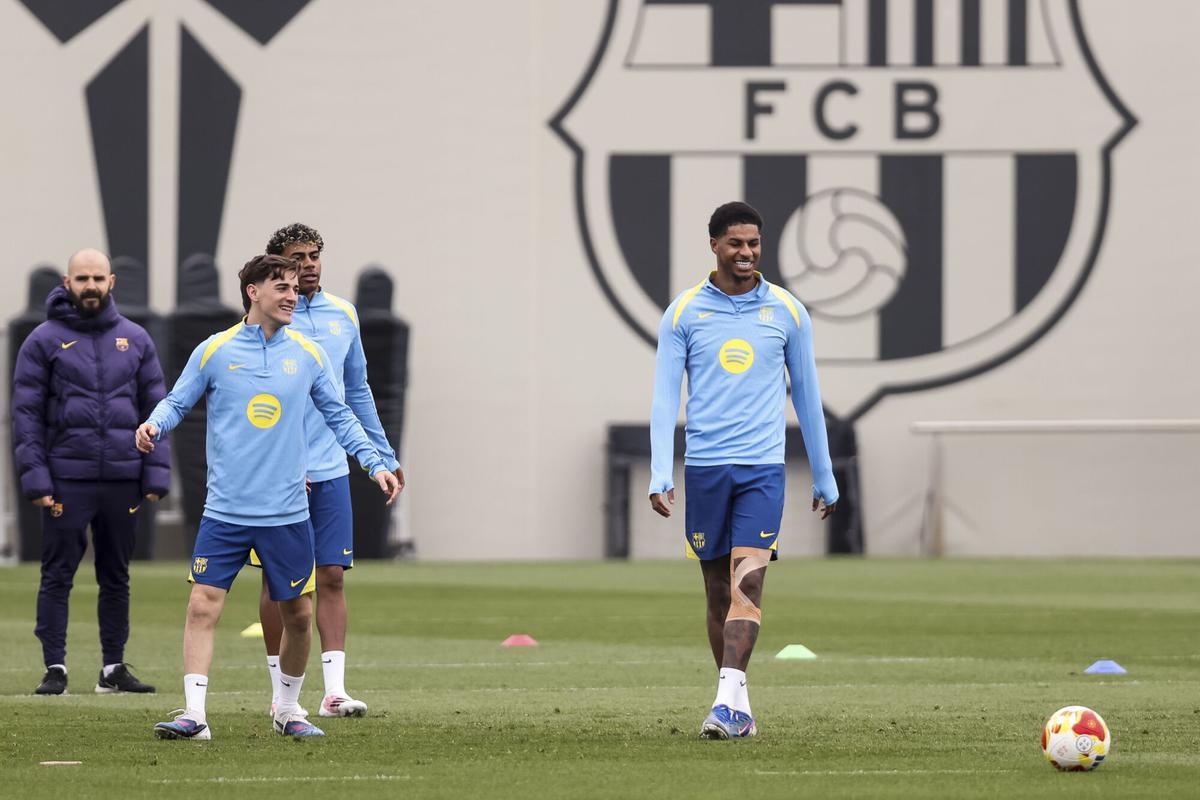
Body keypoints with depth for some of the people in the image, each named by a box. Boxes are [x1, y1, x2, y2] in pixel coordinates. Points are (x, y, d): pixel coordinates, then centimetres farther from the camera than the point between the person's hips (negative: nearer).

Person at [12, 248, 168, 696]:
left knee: (116, 577, 9)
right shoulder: (45, 341, 1)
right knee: (57, 575, -2)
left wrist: (156, 474, 2)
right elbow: (26, 412, -1)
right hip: (66, 478, -3)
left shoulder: (135, 340, 9)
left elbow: (155, 409, 10)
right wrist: (34, 476, -10)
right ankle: (55, 668, 1)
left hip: (122, 477, 3)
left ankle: (114, 668, 15)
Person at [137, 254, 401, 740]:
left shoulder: (308, 354, 6)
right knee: (203, 605, -12)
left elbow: (339, 417, 15)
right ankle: (194, 714, -12)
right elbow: (177, 402, 5)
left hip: (286, 513, 2)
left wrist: (375, 464, 8)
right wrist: (153, 426, -16)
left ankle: (289, 709, 25)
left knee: (297, 614, 6)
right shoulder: (214, 352, 0)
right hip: (225, 513, -2)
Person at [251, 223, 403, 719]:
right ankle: (282, 691, 9)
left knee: (333, 577, -1)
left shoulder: (343, 315, 10)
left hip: (332, 472, 4)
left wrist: (384, 456, 18)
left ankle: (334, 690, -2)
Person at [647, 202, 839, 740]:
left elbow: (806, 396, 13)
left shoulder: (787, 312, 5)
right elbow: (665, 397, 1)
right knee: (719, 591, 7)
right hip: (705, 467, 1)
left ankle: (727, 702, -24)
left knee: (747, 582, -16)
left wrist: (825, 478, 15)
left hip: (763, 467, -1)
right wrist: (660, 475, -9)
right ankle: (737, 703, 17)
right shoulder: (684, 312, 3)